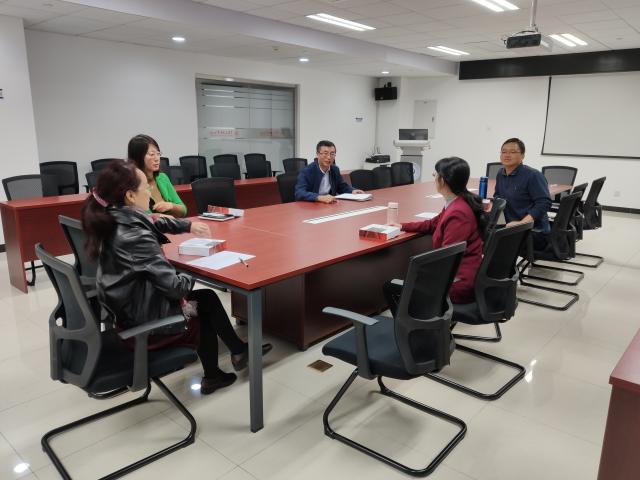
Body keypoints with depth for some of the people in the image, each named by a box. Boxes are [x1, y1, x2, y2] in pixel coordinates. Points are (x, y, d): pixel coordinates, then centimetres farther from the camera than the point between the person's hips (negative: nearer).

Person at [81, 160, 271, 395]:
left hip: (124, 305, 8)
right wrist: (192, 277, -7)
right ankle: (239, 351, 35)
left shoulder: (113, 220, -3)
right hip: (141, 316, -8)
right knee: (208, 300, 12)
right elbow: (173, 285, -28)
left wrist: (188, 225, 13)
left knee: (204, 304, 19)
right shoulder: (137, 238, -30)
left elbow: (153, 224, 19)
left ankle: (212, 375, 29)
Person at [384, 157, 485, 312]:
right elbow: (434, 224, 23)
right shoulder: (458, 204, 4)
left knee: (390, 287, 2)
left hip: (458, 285, -10)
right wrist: (403, 226, 23)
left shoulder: (458, 213, -26)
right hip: (456, 275, 10)